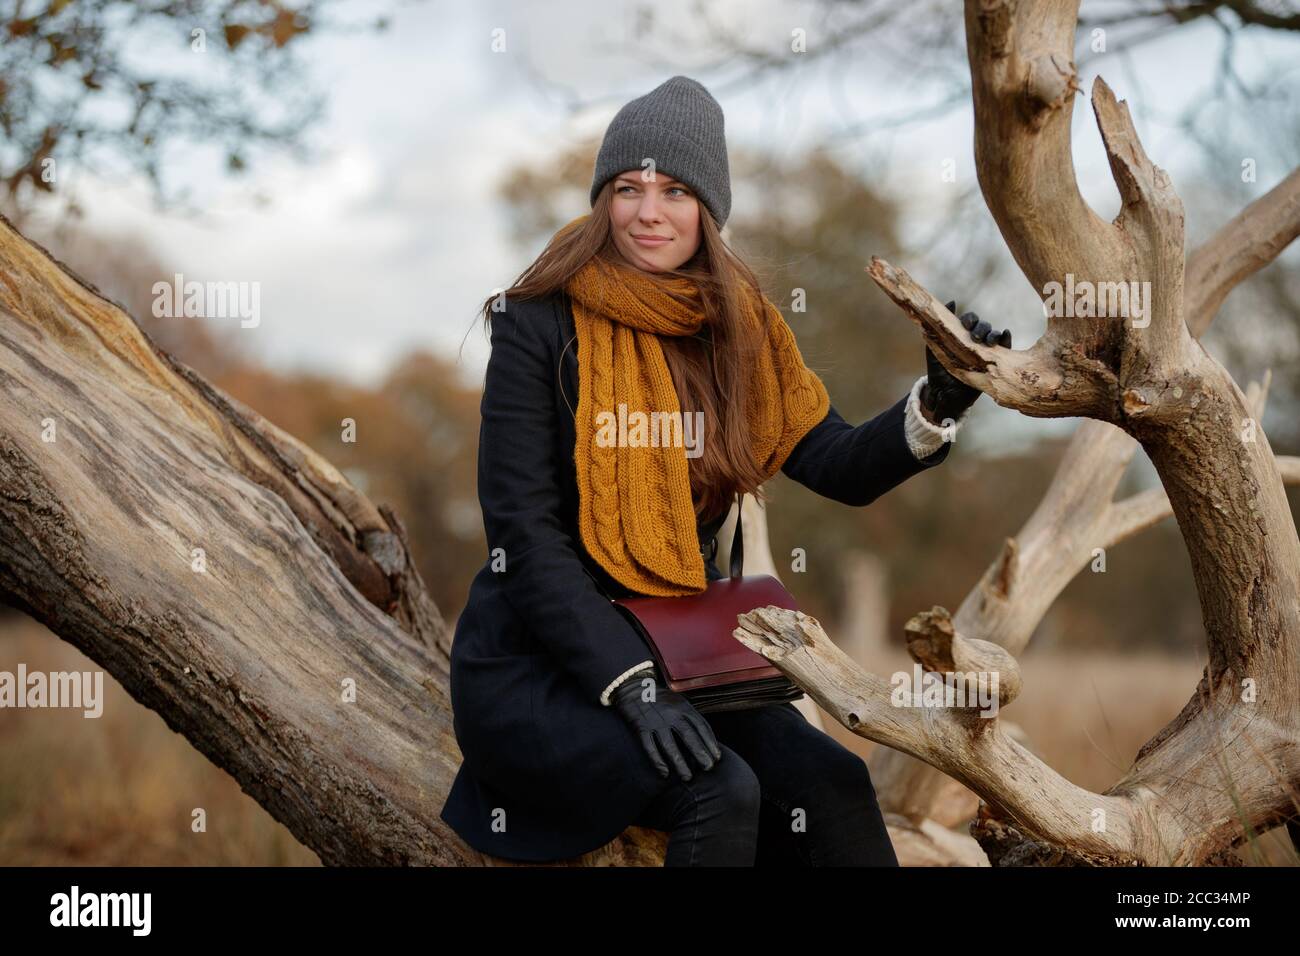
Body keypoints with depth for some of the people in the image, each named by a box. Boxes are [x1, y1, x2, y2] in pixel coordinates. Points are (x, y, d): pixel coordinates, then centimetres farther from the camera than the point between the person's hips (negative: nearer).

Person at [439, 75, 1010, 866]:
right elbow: (522, 532, -15)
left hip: (681, 651, 5)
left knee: (830, 783, -20)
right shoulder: (542, 326, -11)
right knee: (720, 792, -29)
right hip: (536, 668, -5)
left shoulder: (738, 330, 5)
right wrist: (629, 682, -24)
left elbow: (840, 467, 5)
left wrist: (938, 403, -15)